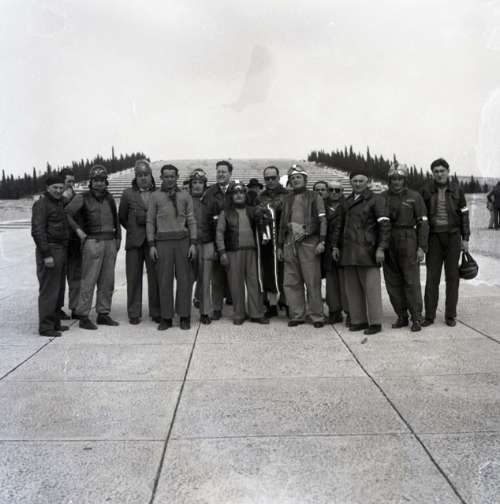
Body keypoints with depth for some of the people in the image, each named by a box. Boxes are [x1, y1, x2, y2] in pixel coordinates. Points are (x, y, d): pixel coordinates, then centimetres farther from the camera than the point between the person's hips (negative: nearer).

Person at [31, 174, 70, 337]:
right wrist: (46, 254, -22)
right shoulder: (41, 204, -11)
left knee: (58, 289, 13)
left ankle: (55, 322, 23)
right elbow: (37, 231, -18)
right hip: (49, 251, -9)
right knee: (49, 290, -7)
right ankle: (45, 327, -3)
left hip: (61, 250, 9)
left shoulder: (60, 203, 16)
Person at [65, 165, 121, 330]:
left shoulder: (109, 198, 13)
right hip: (92, 242, -6)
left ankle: (103, 314, 17)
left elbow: (115, 219, 19)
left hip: (110, 243, 6)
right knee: (89, 281, -6)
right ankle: (83, 317, 0)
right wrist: (78, 230, -12)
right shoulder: (83, 198, -3)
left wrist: (118, 238, 12)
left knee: (107, 281, 8)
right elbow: (66, 213, -11)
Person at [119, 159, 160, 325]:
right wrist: (133, 230, 12)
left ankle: (156, 312, 11)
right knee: (133, 278, 3)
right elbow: (122, 217, 15)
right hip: (134, 242, 0)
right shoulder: (128, 193, 7)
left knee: (155, 277, 1)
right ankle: (134, 313, 12)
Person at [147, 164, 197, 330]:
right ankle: (166, 318, 7)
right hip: (163, 241, 0)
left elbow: (191, 221, 8)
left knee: (184, 278, 0)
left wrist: (193, 243, -1)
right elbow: (150, 221, 7)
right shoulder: (155, 196, 9)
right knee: (164, 279, -1)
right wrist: (151, 245, -1)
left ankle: (184, 317, 8)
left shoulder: (185, 195, 11)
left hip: (182, 239, 1)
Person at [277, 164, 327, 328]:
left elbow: (322, 220, -2)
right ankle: (297, 315, 11)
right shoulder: (288, 199, 20)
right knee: (291, 282, 3)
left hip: (309, 243, -5)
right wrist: (280, 246, 17)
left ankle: (317, 316, 3)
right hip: (290, 243, 5)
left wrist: (321, 241, -13)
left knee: (313, 282, -5)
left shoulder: (314, 197, 6)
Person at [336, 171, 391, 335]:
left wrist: (381, 248, -15)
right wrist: (335, 245, 17)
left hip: (367, 250, -6)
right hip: (349, 252, 6)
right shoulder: (347, 202, 19)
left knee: (371, 287, -6)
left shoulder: (375, 200, -1)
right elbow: (340, 225, 24)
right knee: (352, 288, 6)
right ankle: (358, 320, 14)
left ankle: (375, 323, 1)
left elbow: (385, 225, -8)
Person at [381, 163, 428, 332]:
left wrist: (422, 247, -9)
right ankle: (401, 317, 16)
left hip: (408, 244, -3)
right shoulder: (382, 197, 8)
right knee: (393, 283, 6)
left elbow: (422, 222, -1)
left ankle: (416, 319, 3)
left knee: (412, 282, -4)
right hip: (388, 244, 3)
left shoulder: (414, 197, 1)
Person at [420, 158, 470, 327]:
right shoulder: (426, 191, 1)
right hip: (434, 238, 0)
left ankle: (450, 315, 11)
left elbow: (464, 215, 3)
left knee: (452, 277, 3)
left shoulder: (457, 191, 1)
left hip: (453, 237, 0)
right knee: (432, 277, -2)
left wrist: (465, 239, -2)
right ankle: (429, 315, 4)